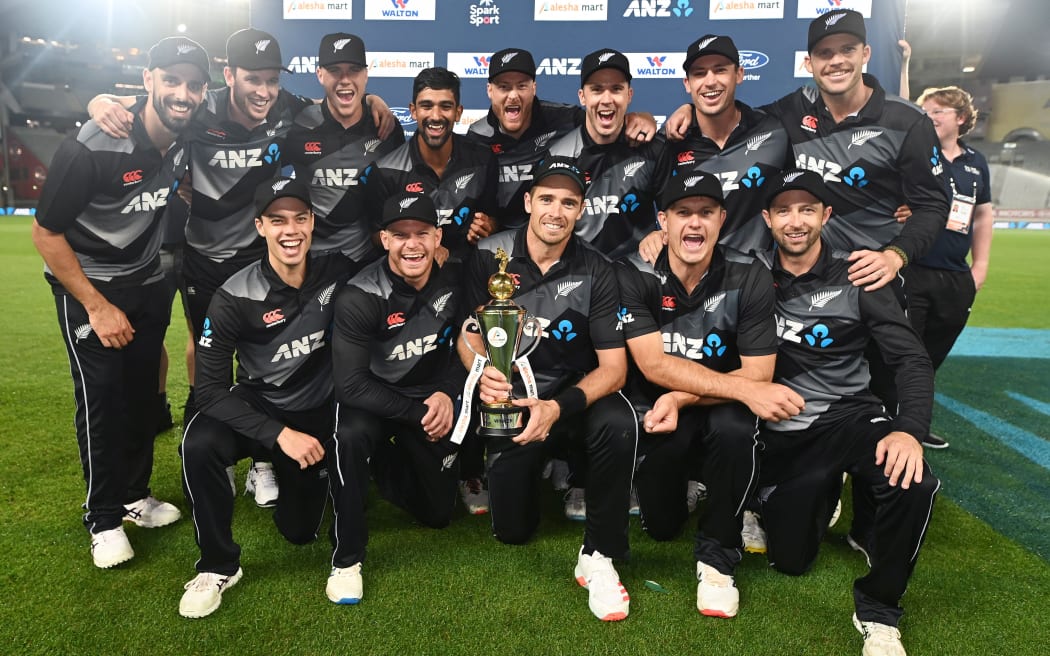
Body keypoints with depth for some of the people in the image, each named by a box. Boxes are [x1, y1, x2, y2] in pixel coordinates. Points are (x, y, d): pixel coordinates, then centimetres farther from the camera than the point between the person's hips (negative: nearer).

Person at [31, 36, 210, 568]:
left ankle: (135, 495, 28)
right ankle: (104, 519, 13)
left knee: (142, 391, 10)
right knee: (102, 397, -4)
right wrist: (96, 306, -18)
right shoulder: (93, 146, -26)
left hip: (147, 281, 5)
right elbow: (45, 232, -18)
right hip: (86, 283, -5)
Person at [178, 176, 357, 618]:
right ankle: (218, 567, -11)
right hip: (257, 406, -2)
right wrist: (279, 434, -30)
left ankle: (277, 470, 38)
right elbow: (211, 390, -21)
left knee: (299, 529, 4)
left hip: (318, 413, 2)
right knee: (199, 445, -33)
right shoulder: (235, 298, -20)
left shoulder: (337, 274, -14)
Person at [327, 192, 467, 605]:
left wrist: (447, 393, -16)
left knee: (438, 513, 5)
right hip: (373, 400, -3)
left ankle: (389, 459, 35)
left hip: (433, 397, 4)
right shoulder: (359, 299, -23)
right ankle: (347, 559, -18)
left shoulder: (454, 279, -12)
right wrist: (416, 414, -25)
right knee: (351, 435, -38)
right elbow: (351, 384, -23)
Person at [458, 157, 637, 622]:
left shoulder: (595, 273, -8)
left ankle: (598, 555, -15)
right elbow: (469, 334, -1)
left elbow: (613, 367, -10)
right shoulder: (491, 255, -7)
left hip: (575, 396, 0)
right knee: (512, 529, -9)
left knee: (618, 424, -35)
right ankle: (532, 468, 27)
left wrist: (558, 408, -27)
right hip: (512, 397, 1)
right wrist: (482, 374, -25)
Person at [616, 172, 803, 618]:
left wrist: (682, 398, -26)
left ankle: (717, 556, -12)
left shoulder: (749, 277, -11)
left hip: (721, 408, 1)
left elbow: (758, 376, -14)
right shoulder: (634, 275, -13)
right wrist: (743, 389, -29)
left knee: (734, 429, -35)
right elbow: (653, 365, -20)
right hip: (657, 407, 0)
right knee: (661, 524, -22)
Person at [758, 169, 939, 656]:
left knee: (914, 484, -33)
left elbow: (912, 360, -9)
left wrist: (910, 430, -25)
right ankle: (821, 493, 39)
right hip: (782, 432, 2)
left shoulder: (856, 278, -4)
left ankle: (878, 611, -6)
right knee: (790, 560, 3)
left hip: (849, 418, -1)